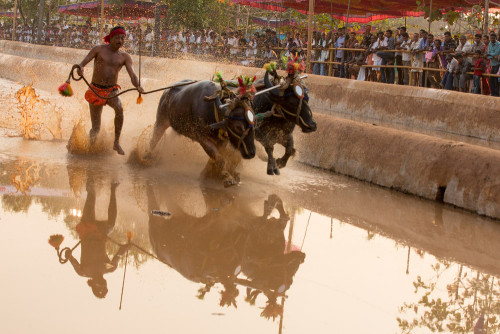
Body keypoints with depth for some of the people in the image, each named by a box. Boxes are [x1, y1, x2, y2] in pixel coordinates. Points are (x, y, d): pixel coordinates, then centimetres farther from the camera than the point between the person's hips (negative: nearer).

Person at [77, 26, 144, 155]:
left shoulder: (124, 57, 2)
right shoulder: (99, 50, -2)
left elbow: (132, 75, -8)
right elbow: (82, 63, -11)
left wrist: (138, 86, -31)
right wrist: (80, 68, -37)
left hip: (111, 91, 1)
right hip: (95, 90, 0)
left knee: (119, 108, -35)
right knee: (96, 130, -1)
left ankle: (116, 143, -25)